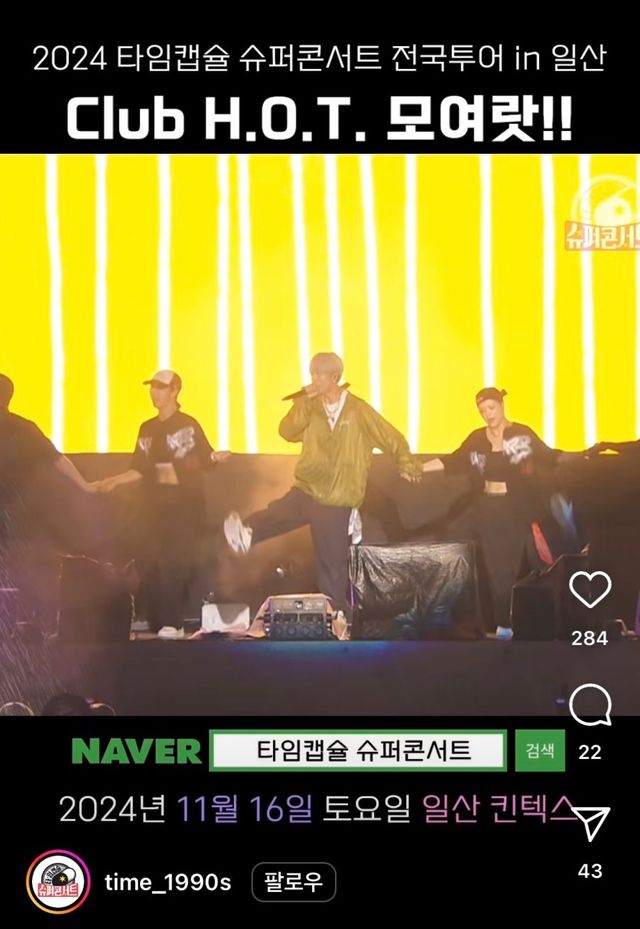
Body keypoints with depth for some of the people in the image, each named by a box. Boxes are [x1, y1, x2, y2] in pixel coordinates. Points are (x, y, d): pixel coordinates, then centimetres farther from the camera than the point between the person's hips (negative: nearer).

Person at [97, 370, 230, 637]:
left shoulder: (188, 425, -1)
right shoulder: (147, 429, 15)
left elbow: (204, 458, -6)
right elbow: (141, 469, 16)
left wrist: (216, 457, -27)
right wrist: (115, 480, 6)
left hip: (185, 506, -6)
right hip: (155, 506, 6)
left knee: (177, 565, -12)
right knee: (151, 567, 2)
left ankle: (174, 624, -12)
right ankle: (158, 625, 9)